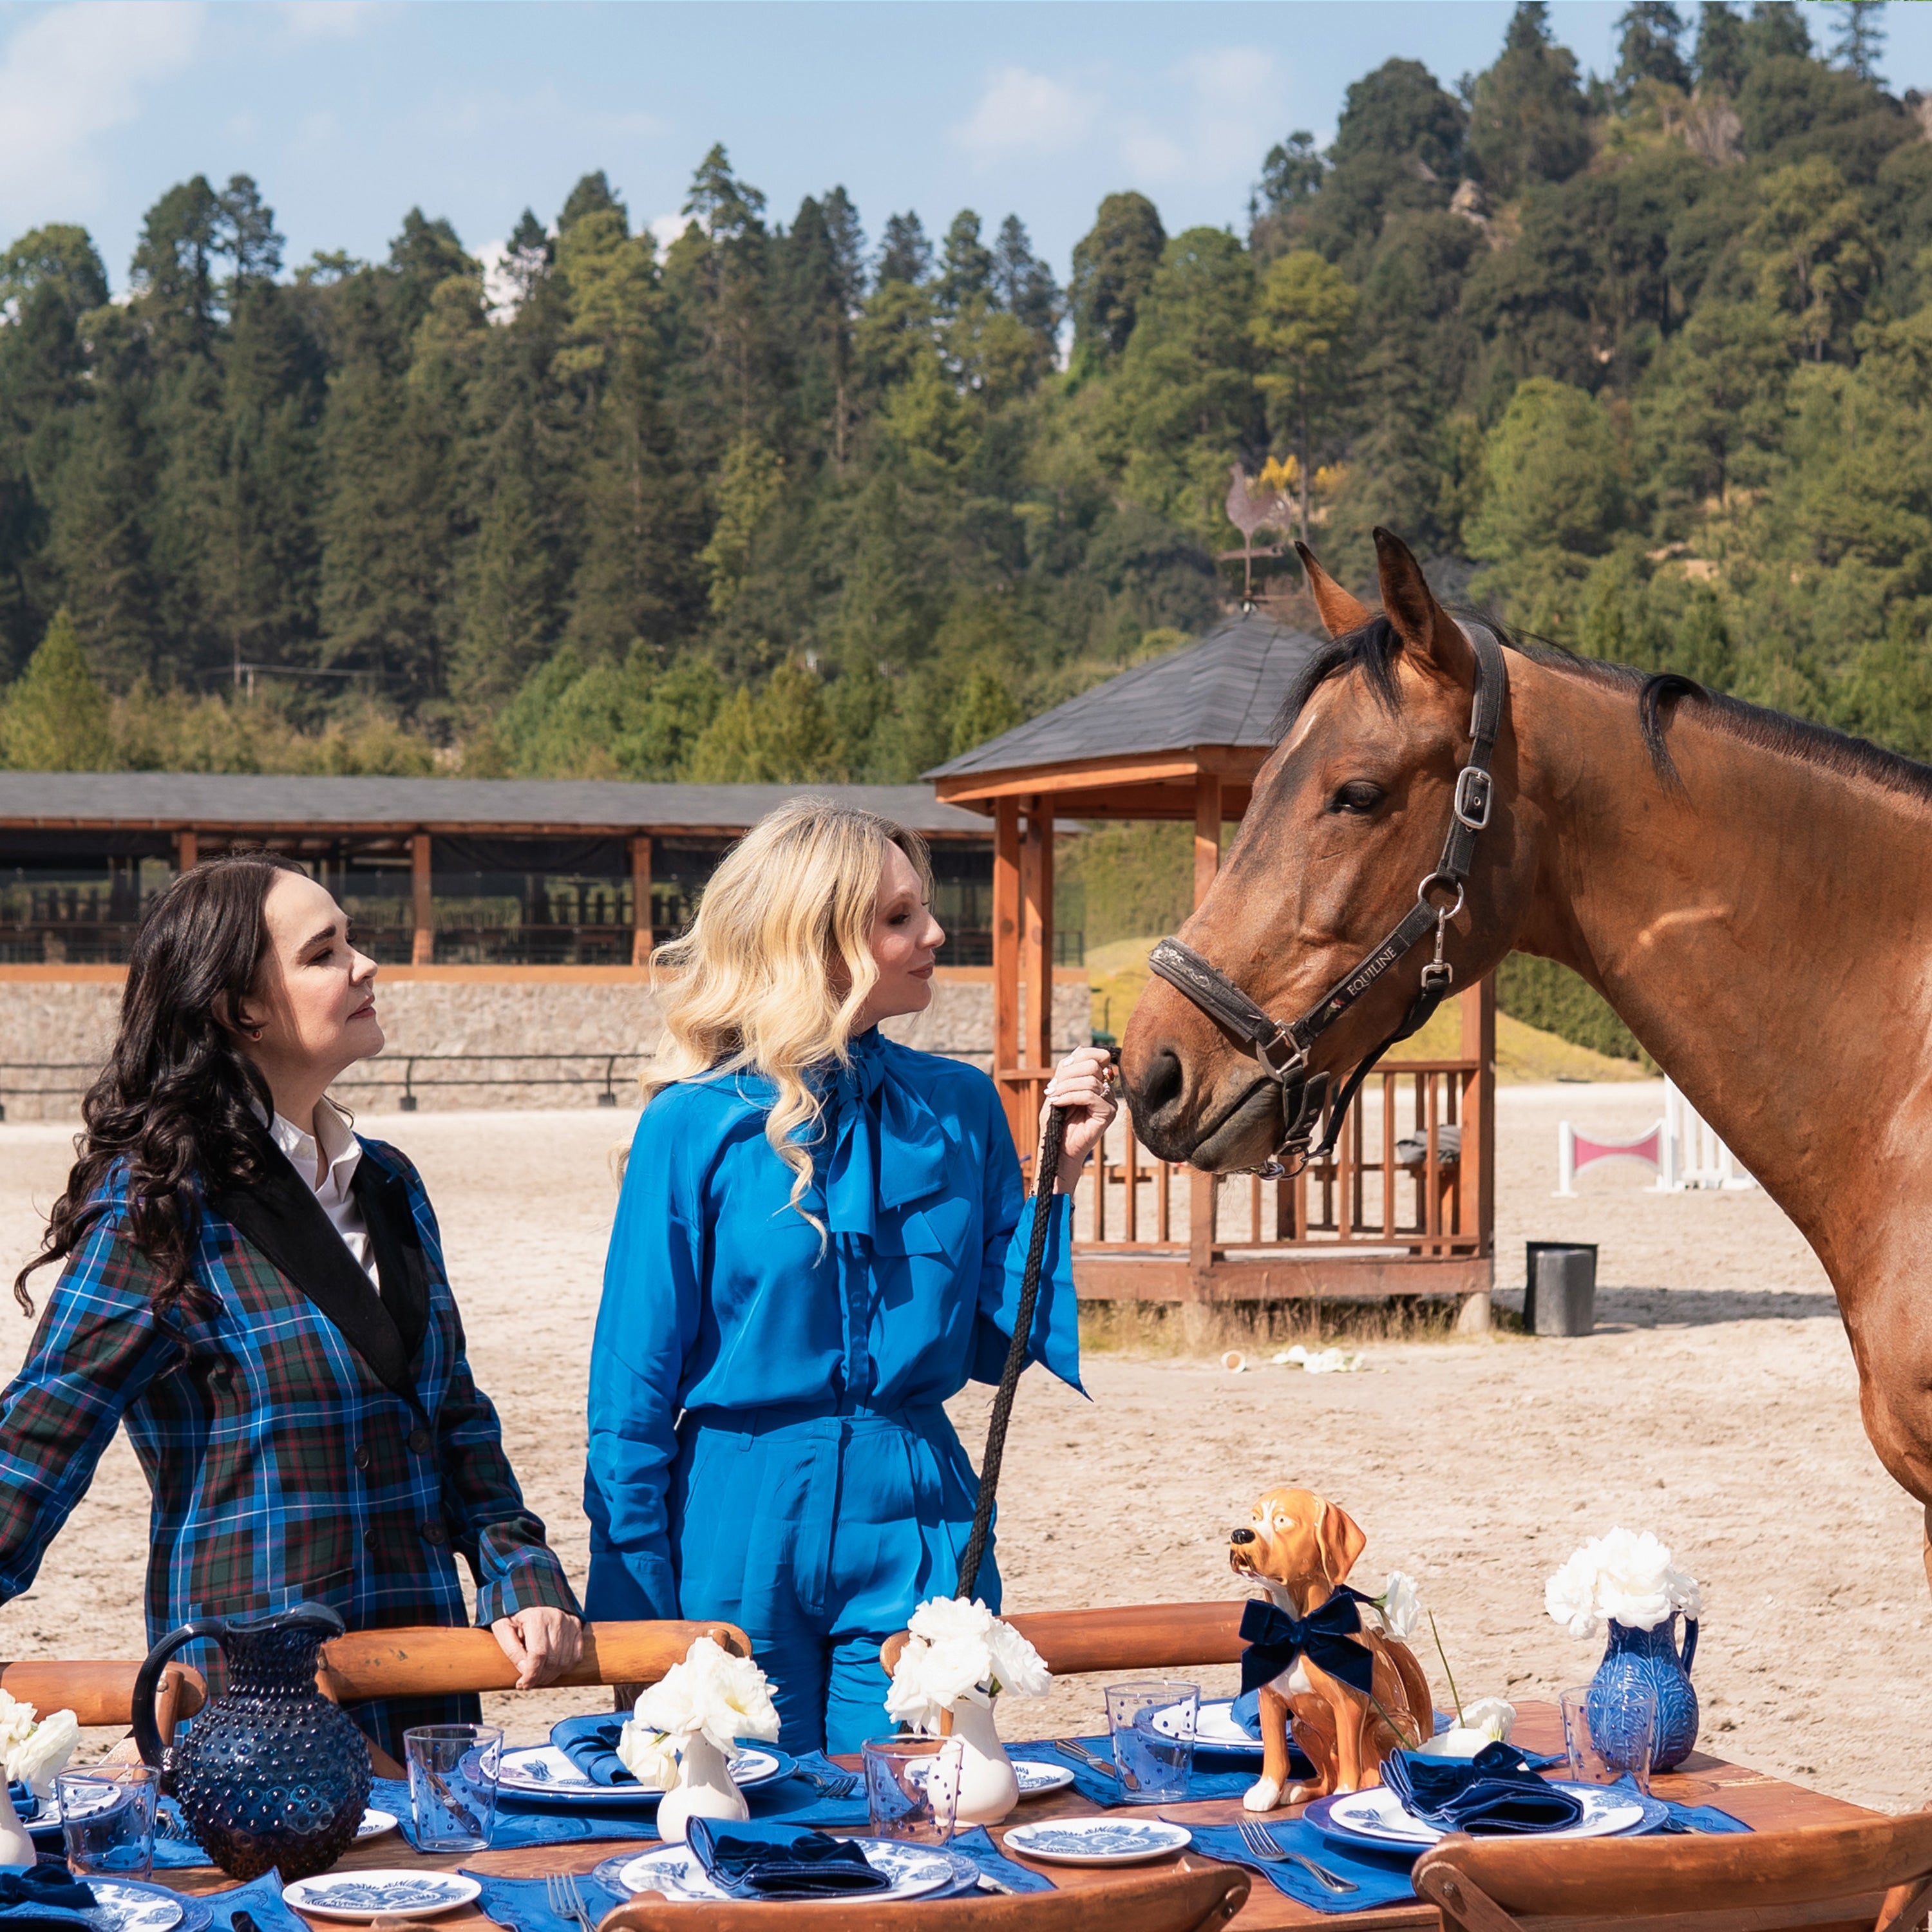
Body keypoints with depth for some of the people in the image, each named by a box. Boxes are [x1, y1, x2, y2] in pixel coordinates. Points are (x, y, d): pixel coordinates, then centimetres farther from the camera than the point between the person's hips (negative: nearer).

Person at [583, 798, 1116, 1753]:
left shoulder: (957, 1107, 2)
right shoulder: (696, 1125, -8)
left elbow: (996, 1343, 6)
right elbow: (633, 1384, -4)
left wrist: (1056, 1174, -4)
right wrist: (633, 1616, -5)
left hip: (916, 1533, 3)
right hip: (742, 1529, -3)